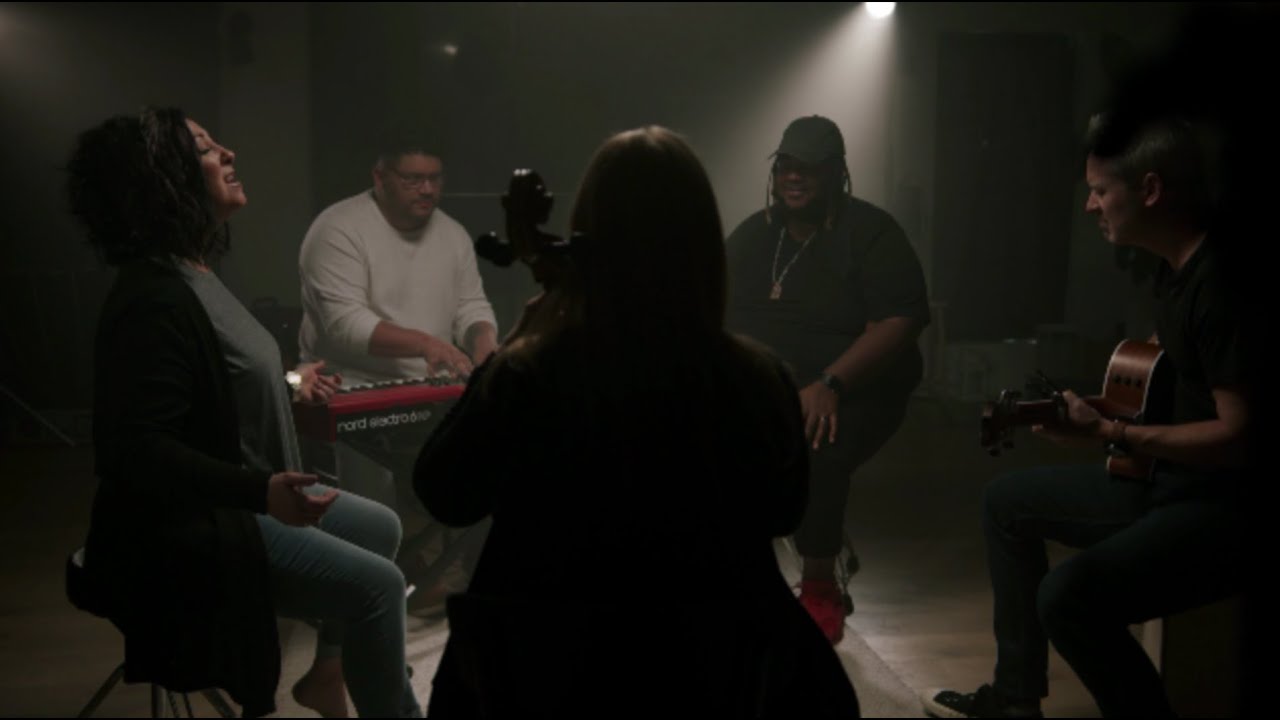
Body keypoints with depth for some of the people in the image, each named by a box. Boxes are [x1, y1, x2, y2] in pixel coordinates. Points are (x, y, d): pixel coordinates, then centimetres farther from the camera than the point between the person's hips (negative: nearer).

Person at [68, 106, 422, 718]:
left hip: (235, 500, 11)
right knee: (377, 584, -16)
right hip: (191, 528, -11)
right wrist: (260, 490, -39)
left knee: (381, 528, 18)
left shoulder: (191, 276, 8)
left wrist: (286, 385, 32)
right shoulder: (154, 300, -25)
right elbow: (137, 449, -30)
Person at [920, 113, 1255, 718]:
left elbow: (1236, 433, -25)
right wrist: (1102, 414, 13)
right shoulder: (1175, 268, 7)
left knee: (1067, 596, -30)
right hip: (1168, 482, 11)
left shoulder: (1219, 282, -24)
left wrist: (1110, 434, -21)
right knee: (1009, 500, 19)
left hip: (1225, 505, -11)